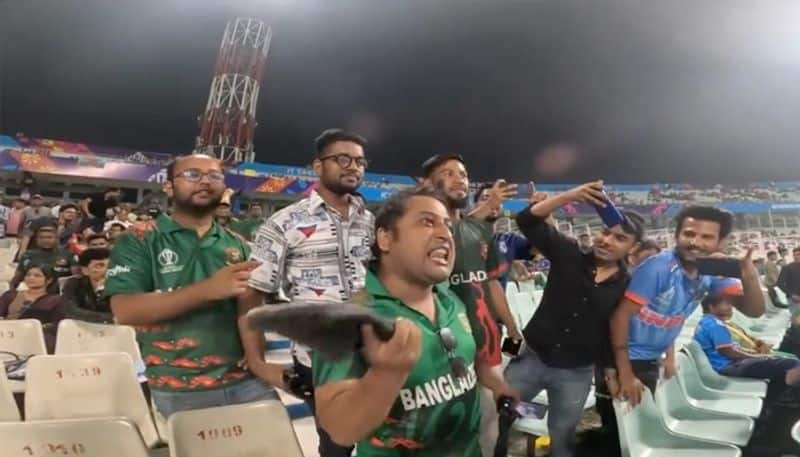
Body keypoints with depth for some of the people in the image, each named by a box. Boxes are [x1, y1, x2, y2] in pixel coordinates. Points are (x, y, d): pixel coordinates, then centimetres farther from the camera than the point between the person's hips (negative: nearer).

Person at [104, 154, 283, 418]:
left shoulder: (237, 245, 9)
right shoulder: (138, 242, 0)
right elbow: (125, 311, -12)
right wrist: (208, 289, -21)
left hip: (248, 382, 3)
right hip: (179, 392, -2)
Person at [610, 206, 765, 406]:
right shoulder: (657, 267, -26)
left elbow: (753, 310, -9)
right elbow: (621, 315, -25)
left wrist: (749, 278, -31)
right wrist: (625, 374, -25)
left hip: (651, 360, 7)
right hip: (625, 358, -6)